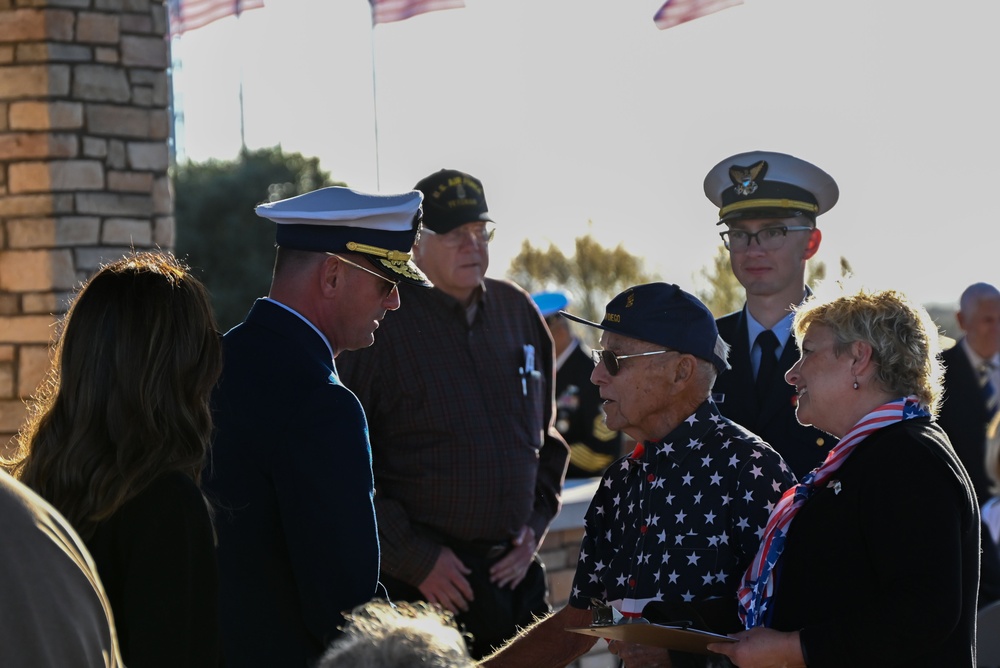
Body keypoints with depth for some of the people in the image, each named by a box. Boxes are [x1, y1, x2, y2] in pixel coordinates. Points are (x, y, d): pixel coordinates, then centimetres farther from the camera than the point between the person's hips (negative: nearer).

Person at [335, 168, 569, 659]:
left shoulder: (517, 312, 11)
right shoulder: (384, 327, -7)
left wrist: (535, 523, 9)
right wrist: (415, 559, -11)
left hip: (515, 573, 5)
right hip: (422, 581, -5)